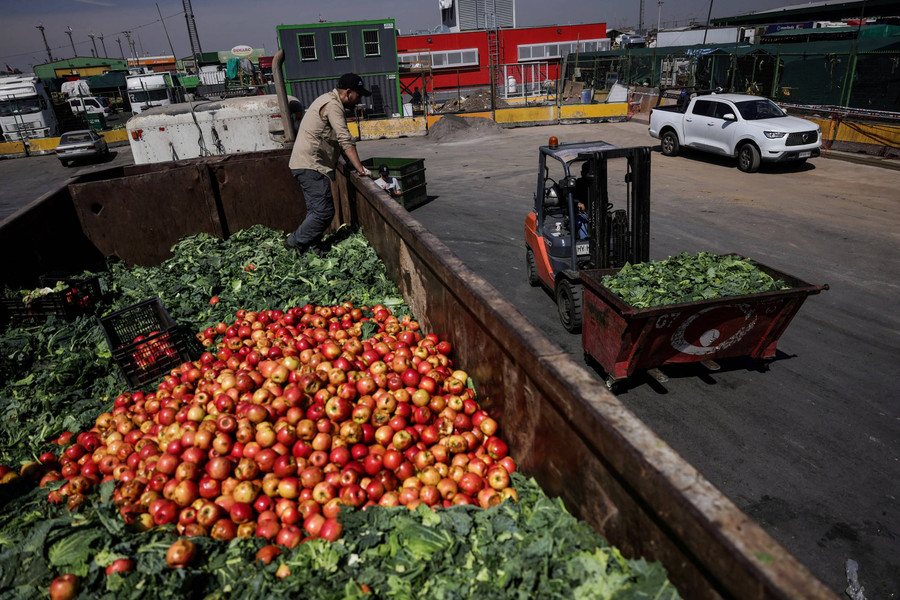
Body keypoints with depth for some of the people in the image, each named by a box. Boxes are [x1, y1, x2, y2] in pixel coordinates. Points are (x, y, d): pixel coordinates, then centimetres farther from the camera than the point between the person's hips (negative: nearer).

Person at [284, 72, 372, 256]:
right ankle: (296, 241, -1)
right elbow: (345, 140, -20)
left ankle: (312, 248, 16)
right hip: (311, 166, -11)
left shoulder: (328, 100, 21)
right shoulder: (332, 105, -13)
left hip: (305, 165, 11)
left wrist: (353, 165, 19)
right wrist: (360, 168, -19)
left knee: (316, 210, 12)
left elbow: (338, 140, 25)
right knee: (325, 211, -12)